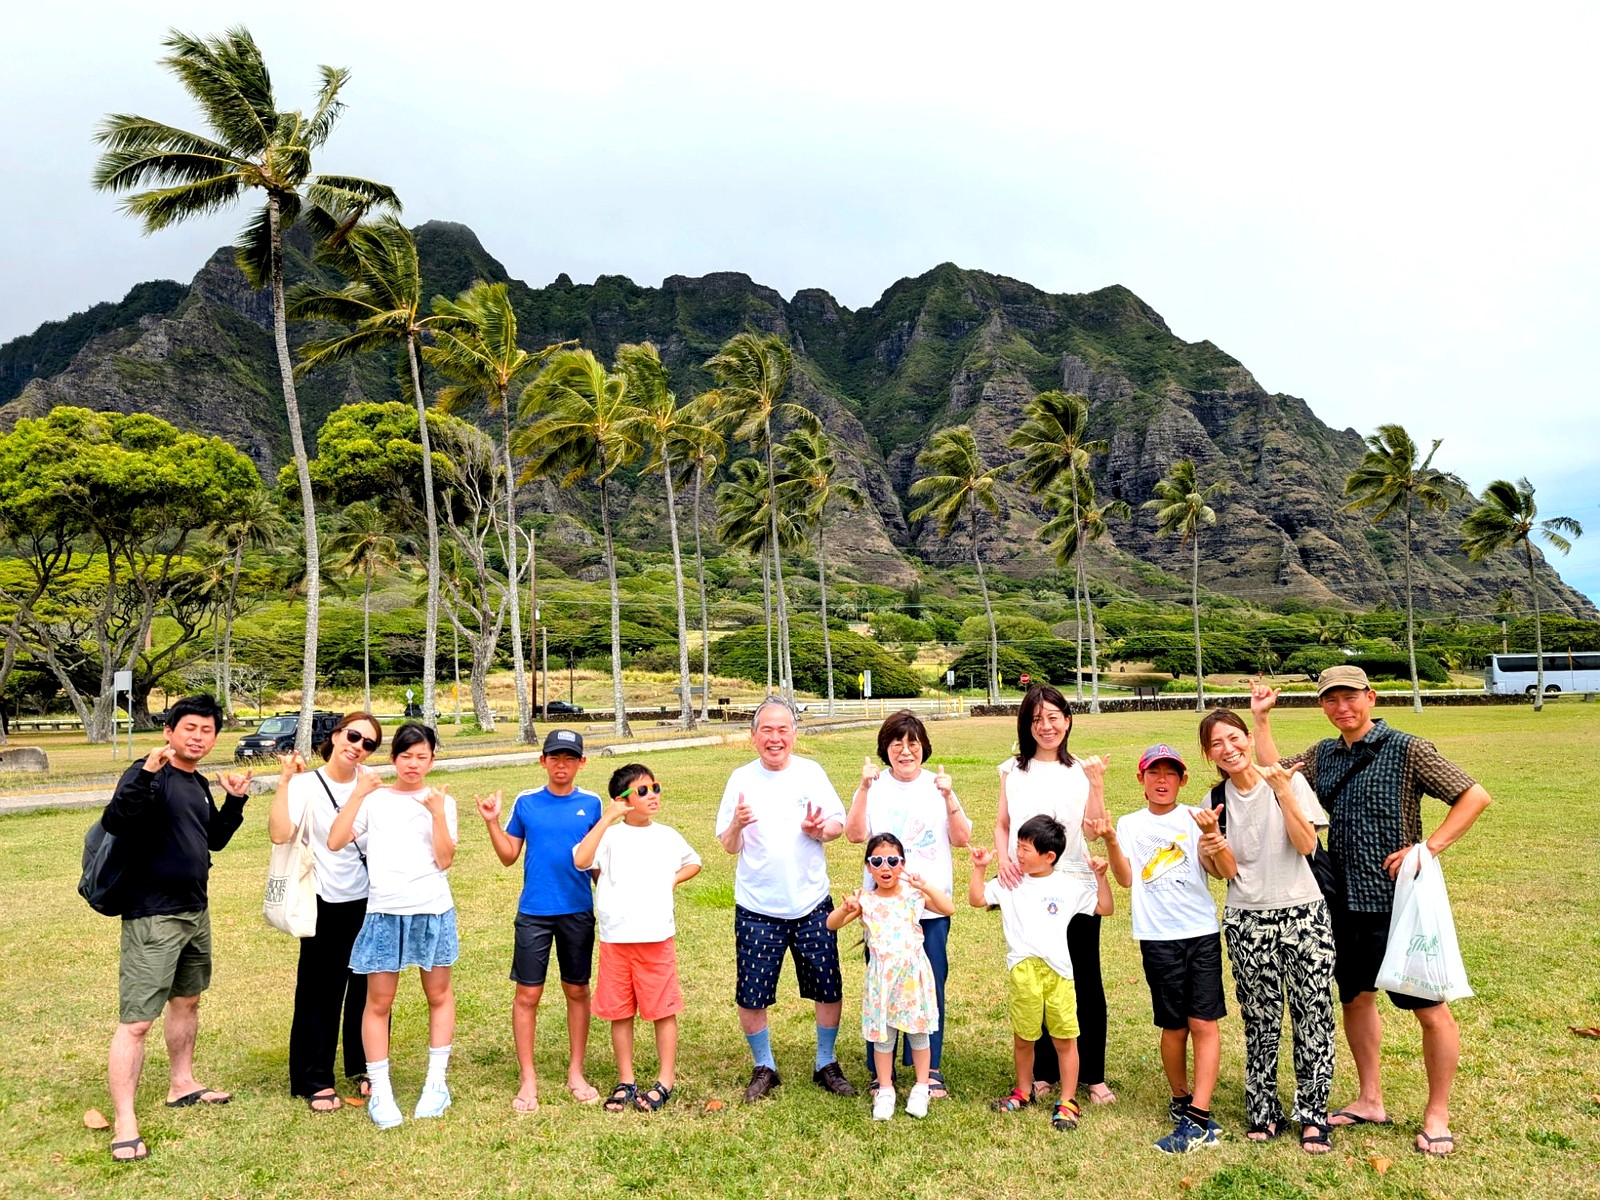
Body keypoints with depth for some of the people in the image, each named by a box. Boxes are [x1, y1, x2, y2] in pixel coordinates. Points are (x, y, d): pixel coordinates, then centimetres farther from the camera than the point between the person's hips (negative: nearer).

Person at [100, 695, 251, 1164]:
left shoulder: (199, 785, 10)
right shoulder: (148, 775, -14)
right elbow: (115, 822, -31)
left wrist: (235, 801, 7)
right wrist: (147, 772, -41)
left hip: (195, 912, 9)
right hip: (152, 916, -9)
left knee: (187, 1000, 22)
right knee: (136, 1021, -6)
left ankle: (182, 1083, 38)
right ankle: (124, 1123, 1)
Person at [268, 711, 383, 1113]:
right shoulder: (307, 785, -9)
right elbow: (279, 834, -26)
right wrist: (284, 780, -27)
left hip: (369, 900, 4)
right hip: (327, 903, -4)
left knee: (368, 988, 12)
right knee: (320, 992, 5)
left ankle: (363, 1068, 29)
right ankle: (315, 1080, 19)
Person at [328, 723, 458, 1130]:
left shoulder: (441, 800, 3)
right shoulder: (374, 799, 5)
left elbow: (444, 860, -6)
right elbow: (335, 841, -7)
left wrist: (437, 813, -17)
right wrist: (357, 794, -11)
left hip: (433, 911, 0)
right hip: (384, 912, 0)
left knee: (439, 995, 10)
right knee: (379, 1002, 3)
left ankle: (436, 1082, 24)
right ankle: (380, 1091, 16)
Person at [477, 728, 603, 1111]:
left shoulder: (591, 803, 0)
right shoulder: (525, 802, 0)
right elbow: (509, 856, 4)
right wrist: (492, 822, -8)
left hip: (578, 911, 1)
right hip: (533, 912, 0)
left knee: (577, 991, 10)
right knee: (527, 994, 2)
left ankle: (576, 1072, 24)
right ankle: (528, 1079, 16)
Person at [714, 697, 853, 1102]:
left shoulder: (811, 773, 1)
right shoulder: (741, 779, -1)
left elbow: (839, 823, 5)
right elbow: (729, 846, -1)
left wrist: (820, 829, -16)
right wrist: (736, 825, -22)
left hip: (812, 905, 1)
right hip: (757, 909, -1)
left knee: (828, 990, 8)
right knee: (751, 997, 5)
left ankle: (826, 1065, 29)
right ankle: (763, 1068, 27)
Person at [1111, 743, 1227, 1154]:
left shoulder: (1194, 818, 3)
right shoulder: (1130, 824, 6)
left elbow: (1220, 869, -9)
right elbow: (1126, 878, -4)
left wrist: (1210, 834, -27)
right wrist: (1110, 842, -18)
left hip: (1202, 933, 0)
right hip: (1158, 938, 1)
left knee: (1204, 1023, -5)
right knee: (1174, 1025, 8)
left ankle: (1197, 1118, -2)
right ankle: (1181, 1100, 28)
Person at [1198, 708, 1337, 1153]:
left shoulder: (1289, 780, -5)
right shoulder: (1218, 799, 3)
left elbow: (1306, 844, -14)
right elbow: (1228, 871, 1)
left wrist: (1282, 791, -20)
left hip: (1304, 913, -2)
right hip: (1247, 921, 2)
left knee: (1313, 1016, -1)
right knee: (1260, 1019, 7)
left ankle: (1312, 1115, 12)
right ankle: (1263, 1111, 20)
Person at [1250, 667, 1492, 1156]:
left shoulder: (1408, 750, -10)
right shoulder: (1323, 756, 8)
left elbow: (1475, 796, -10)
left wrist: (1429, 847, -17)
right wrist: (1261, 717, 5)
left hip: (1400, 902, -6)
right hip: (1346, 902, 6)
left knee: (1431, 1010, 2)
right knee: (1355, 998, 17)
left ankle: (1437, 1115, 21)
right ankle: (1370, 1100, 33)